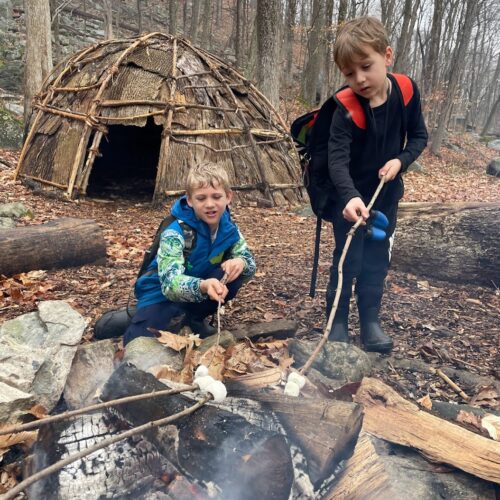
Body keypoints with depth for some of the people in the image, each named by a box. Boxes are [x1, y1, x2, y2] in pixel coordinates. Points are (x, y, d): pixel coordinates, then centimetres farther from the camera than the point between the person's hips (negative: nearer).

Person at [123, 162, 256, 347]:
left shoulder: (229, 227, -10)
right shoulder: (175, 234, -28)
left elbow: (250, 261, -4)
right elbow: (170, 284, -40)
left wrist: (240, 262, -31)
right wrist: (203, 286, -62)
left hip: (203, 288, 5)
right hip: (163, 294, -5)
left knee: (238, 270, -20)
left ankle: (195, 317, -2)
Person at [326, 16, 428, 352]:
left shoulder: (407, 91, -11)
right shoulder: (346, 107, -22)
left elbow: (419, 136, 2)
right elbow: (337, 158, -32)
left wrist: (401, 161, -18)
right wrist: (350, 196, -48)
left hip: (387, 194, 4)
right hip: (351, 198, -3)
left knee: (378, 261, 12)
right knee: (347, 262, 3)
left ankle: (370, 320, 28)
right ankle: (337, 323, 20)